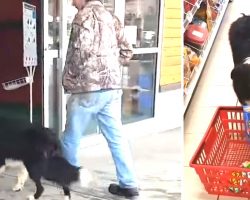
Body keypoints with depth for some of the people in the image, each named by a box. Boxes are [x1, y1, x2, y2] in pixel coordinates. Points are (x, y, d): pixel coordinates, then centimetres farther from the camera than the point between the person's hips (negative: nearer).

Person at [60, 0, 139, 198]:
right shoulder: (112, 18, 15)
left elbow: (80, 52, -19)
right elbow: (127, 52, 18)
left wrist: (68, 80, -7)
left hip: (88, 88, -7)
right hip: (112, 88, 7)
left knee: (71, 138, 10)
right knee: (116, 137, 10)